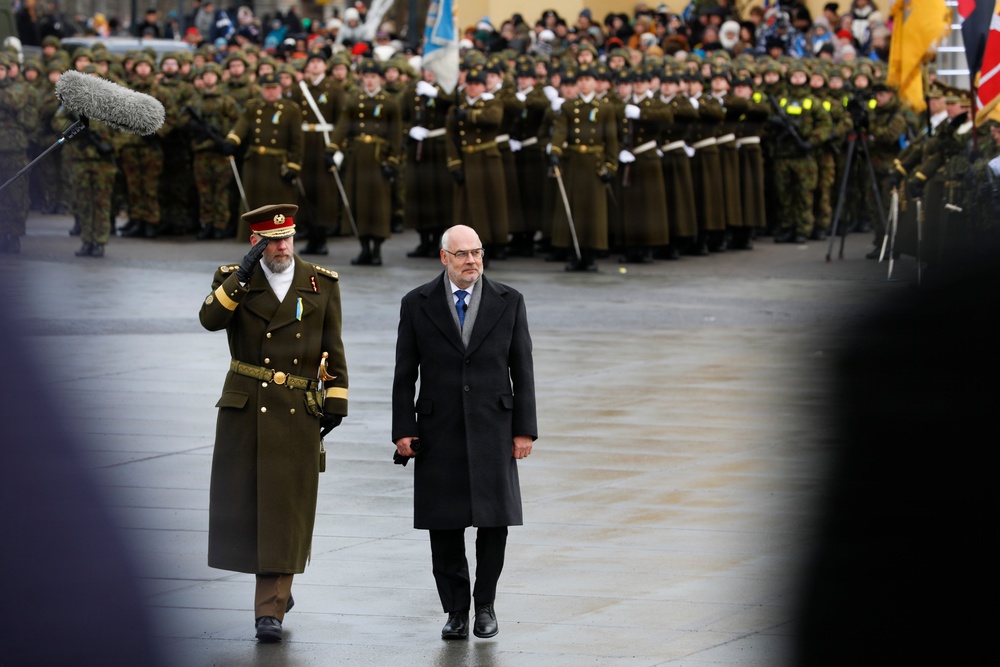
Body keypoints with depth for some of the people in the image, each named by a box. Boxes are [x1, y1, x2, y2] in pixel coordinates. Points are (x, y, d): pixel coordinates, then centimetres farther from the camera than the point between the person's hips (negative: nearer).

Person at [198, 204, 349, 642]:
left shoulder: (321, 284, 6)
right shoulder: (233, 280, 4)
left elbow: (333, 349, 10)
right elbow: (210, 319, -15)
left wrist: (336, 400, 5)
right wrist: (243, 274, -20)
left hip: (298, 414, 0)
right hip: (244, 408, 1)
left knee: (284, 508, -5)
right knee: (242, 499, 3)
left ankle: (271, 610, -3)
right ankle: (277, 584, 25)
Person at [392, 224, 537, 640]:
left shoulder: (508, 302, 3)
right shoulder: (417, 305, 2)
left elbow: (522, 371, 4)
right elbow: (405, 374, 4)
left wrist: (524, 430, -1)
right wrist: (403, 430, -3)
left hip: (492, 430, 0)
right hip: (439, 432, 0)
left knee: (494, 521, 0)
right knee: (444, 526, 1)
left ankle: (485, 605, 16)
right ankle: (456, 610, 11)